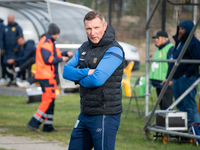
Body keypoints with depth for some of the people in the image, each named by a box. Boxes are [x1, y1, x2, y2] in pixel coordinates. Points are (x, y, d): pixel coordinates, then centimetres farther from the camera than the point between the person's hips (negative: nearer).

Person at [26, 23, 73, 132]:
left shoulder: (49, 42, 18)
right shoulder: (46, 43, -15)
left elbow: (56, 53, 23)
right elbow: (48, 59, -22)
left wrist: (66, 54, 6)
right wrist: (61, 59, -13)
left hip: (50, 76, 11)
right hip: (46, 76, -11)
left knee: (50, 100, 12)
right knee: (48, 100, -12)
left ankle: (48, 126, 15)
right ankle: (33, 123, -12)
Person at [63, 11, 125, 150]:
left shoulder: (113, 50, -13)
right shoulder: (84, 47, 12)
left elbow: (97, 79, -24)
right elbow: (67, 71, 4)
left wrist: (79, 79, -5)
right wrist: (87, 72, -13)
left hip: (105, 116, -8)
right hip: (85, 114, 8)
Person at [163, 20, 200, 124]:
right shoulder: (179, 42, 20)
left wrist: (188, 73, -19)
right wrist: (168, 77, 21)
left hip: (187, 79, -10)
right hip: (176, 78, 10)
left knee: (189, 104, -11)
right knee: (180, 105, 10)